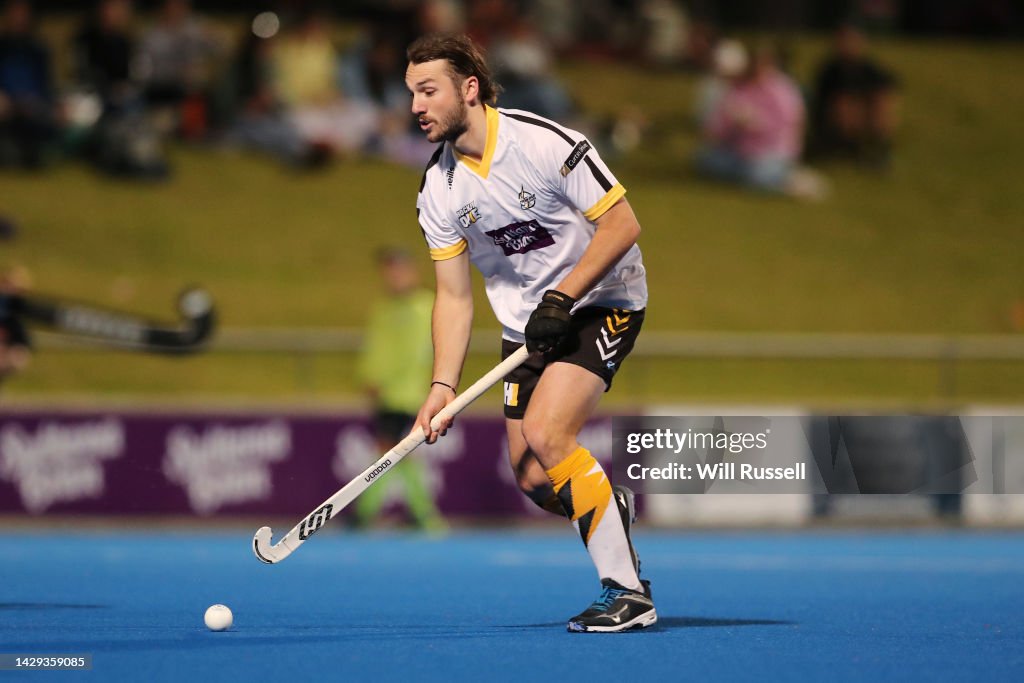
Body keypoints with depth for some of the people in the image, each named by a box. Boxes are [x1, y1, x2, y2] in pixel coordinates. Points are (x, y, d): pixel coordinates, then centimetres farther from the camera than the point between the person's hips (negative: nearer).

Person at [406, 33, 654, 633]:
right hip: (528, 324, 6)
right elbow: (455, 295, 1)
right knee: (534, 482, -2)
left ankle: (628, 592, -19)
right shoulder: (438, 189, -3)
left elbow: (622, 224, -18)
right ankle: (612, 508, 33)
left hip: (602, 300, -6)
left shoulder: (544, 144, -21)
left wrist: (560, 300, -23)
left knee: (545, 433, -26)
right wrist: (443, 387, -10)